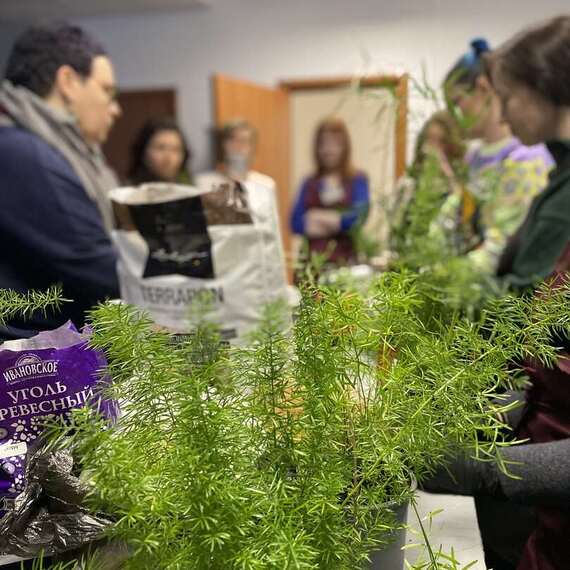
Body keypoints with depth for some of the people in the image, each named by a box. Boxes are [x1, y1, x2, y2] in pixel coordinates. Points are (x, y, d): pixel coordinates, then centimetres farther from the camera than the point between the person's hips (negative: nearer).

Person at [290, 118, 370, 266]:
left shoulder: (358, 180, 3)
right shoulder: (309, 183, 11)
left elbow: (358, 216, -8)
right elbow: (296, 223, 3)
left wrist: (319, 217, 1)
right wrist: (336, 223, -7)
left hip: (345, 258, -2)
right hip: (313, 257, 2)